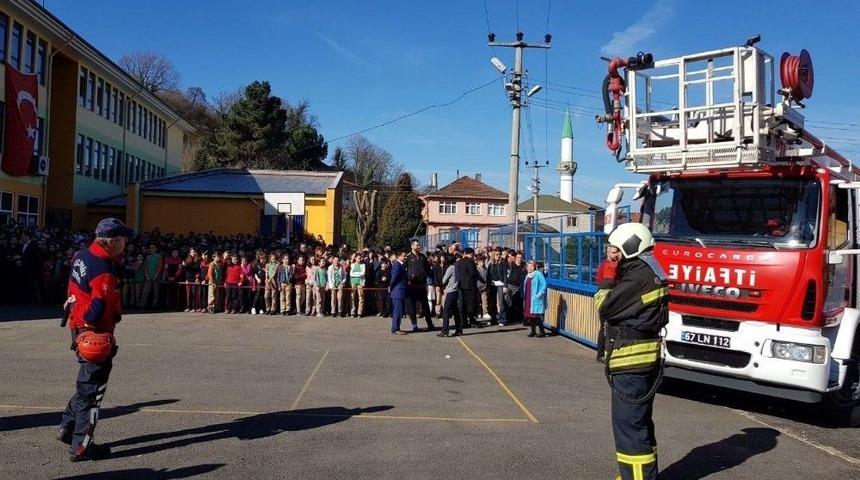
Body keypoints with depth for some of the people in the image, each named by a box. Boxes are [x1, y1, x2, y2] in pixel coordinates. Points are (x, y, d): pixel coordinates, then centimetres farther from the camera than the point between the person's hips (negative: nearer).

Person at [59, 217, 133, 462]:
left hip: (79, 328, 9)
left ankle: (68, 427, 36)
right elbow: (98, 309, -29)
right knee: (92, 388, 2)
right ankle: (81, 446, 12)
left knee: (87, 382, 25)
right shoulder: (104, 270, -25)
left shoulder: (81, 256, 4)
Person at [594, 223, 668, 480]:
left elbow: (606, 307, -17)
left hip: (631, 363, -11)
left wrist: (606, 280, -7)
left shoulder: (639, 277, -18)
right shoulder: (647, 273, 15)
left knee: (628, 426, -6)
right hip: (640, 361, 11)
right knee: (638, 423, 20)